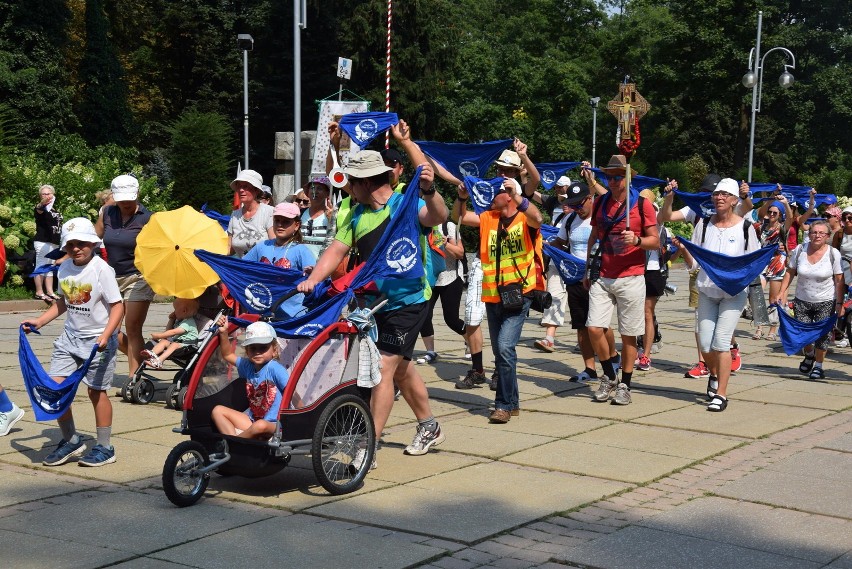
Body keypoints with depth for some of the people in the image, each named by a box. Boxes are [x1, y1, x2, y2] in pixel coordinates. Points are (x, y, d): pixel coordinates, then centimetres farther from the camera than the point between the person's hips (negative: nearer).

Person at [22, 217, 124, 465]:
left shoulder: (102, 269, -14)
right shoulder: (65, 268, 5)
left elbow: (117, 305, -16)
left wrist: (105, 335, -28)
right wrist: (38, 322, 12)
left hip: (97, 339, -6)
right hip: (70, 336, 6)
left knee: (96, 391, 1)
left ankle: (104, 447, 14)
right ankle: (71, 441, 16)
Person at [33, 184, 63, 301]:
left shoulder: (54, 208, 14)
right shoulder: (41, 207, -8)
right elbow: (39, 209, -34)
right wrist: (43, 203, -56)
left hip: (54, 242, 8)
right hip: (43, 242, -8)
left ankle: (50, 291, 19)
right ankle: (39, 292, -2)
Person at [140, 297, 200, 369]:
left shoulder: (189, 323, -13)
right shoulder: (178, 321, 22)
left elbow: (174, 332, -22)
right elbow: (168, 330, 34)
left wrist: (159, 335, -21)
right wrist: (171, 320, 20)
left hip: (186, 344, -9)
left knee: (174, 345, -35)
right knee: (163, 341, -13)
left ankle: (159, 360, -56)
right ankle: (152, 353, -40)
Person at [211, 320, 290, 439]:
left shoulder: (274, 368, -16)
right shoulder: (247, 366, 6)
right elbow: (228, 355, 20)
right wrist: (224, 333, 6)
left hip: (272, 425, -8)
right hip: (252, 419, 8)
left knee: (260, 426, -40)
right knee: (218, 410, 3)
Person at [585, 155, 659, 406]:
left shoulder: (642, 204, -3)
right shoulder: (600, 203, 10)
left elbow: (655, 241, -2)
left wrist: (636, 240, -22)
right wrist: (588, 270, 17)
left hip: (630, 279, -3)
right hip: (602, 278, 4)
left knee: (628, 335, 2)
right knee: (594, 328, -6)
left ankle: (624, 385, 15)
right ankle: (609, 377, 15)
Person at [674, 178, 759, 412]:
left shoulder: (745, 227, -4)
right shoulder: (704, 224, 3)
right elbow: (693, 263, 4)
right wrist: (683, 249, -15)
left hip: (734, 292, -3)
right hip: (707, 290, 3)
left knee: (721, 341, -12)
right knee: (705, 343, 2)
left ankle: (721, 393, -2)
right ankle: (714, 375, 34)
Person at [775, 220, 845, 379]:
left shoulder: (833, 253, -9)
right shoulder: (799, 250, -4)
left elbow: (839, 281, -8)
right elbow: (790, 272, 5)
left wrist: (839, 303, -12)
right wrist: (781, 292, -4)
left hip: (826, 302, -2)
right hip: (802, 301, 2)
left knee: (822, 334, -4)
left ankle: (818, 365, 17)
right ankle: (809, 354, 36)